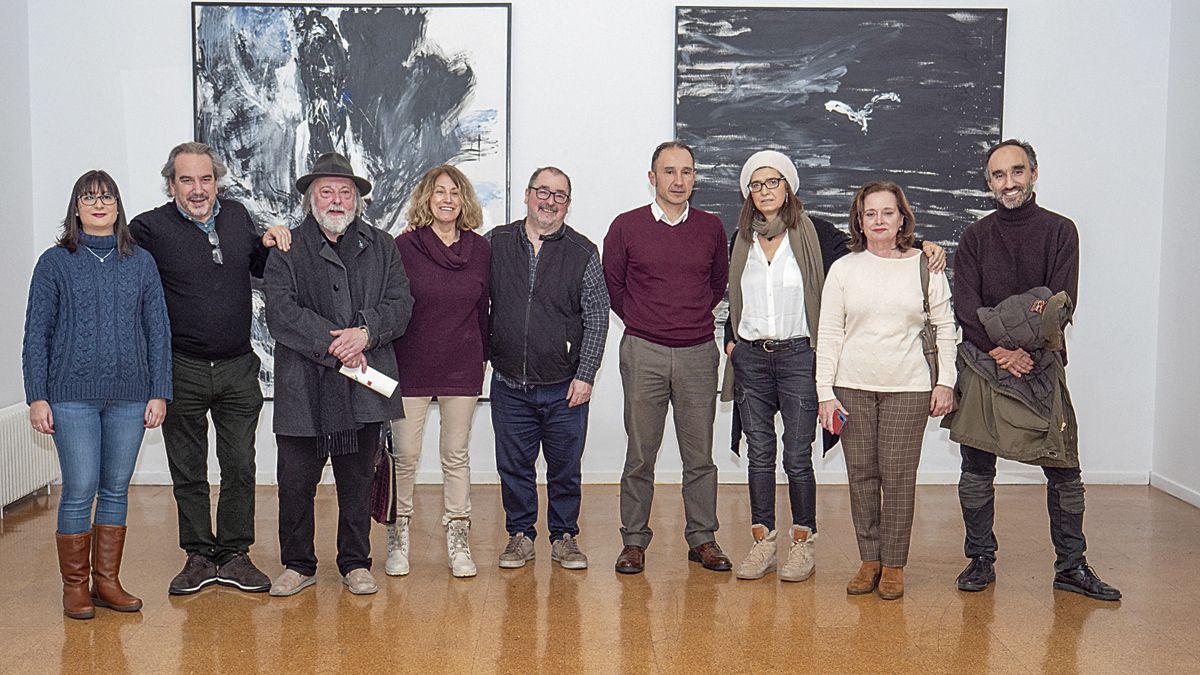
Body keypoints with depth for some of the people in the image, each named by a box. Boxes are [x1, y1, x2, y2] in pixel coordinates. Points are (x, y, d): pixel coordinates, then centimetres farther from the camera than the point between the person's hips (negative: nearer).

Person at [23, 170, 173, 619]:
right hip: (73, 396, -2)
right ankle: (74, 586, 11)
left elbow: (158, 330, 8)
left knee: (116, 489, 8)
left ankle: (107, 581, 19)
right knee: (79, 490, -3)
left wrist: (159, 392, 3)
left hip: (129, 396, 2)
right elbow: (37, 333, 3)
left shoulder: (140, 262, 8)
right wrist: (37, 397, -3)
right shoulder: (55, 262, 3)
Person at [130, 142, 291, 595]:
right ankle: (199, 556, 24)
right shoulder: (151, 228, -8)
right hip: (182, 371, -3)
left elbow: (262, 270, 21)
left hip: (238, 370, 3)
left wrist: (270, 244, 0)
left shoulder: (237, 216, 5)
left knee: (240, 468, 8)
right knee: (188, 473, 10)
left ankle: (234, 554, 21)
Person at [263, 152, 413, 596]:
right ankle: (298, 564, 21)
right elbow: (281, 312, -7)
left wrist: (366, 333, -15)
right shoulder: (287, 249, 4)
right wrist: (333, 346, -15)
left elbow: (400, 304, 4)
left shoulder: (381, 247, 12)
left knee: (358, 480, 10)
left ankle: (356, 563, 24)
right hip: (303, 386, -1)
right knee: (296, 481, 3)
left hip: (363, 384, 2)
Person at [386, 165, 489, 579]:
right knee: (405, 455, 3)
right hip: (411, 367, -2)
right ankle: (398, 539, 17)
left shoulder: (479, 250, 4)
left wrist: (482, 356, 12)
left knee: (456, 455, 8)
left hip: (462, 368, 2)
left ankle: (458, 543, 15)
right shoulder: (404, 247, -5)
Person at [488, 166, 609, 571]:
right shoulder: (496, 243, 4)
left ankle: (564, 536, 23)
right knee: (513, 465, 10)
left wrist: (585, 375, -7)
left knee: (565, 468, 8)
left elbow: (597, 318, -1)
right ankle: (520, 534, 25)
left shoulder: (583, 253, -1)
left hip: (564, 388, -1)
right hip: (509, 385, 2)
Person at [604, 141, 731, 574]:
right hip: (643, 352, -1)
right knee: (640, 454, 3)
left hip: (698, 353, 2)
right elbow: (611, 283, 11)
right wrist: (639, 320, 9)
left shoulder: (711, 228, 7)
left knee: (700, 454, 6)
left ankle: (702, 538, 17)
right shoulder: (626, 227, 1)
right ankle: (634, 540, 13)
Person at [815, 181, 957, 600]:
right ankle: (869, 561, 16)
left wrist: (946, 381, 2)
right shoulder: (843, 269, 5)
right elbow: (828, 333, 4)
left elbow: (945, 327, 8)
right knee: (861, 475, 5)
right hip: (852, 386, 1)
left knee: (898, 477, -1)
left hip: (908, 388, -1)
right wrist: (825, 392, -1)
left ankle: (894, 566, 11)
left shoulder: (925, 266, 4)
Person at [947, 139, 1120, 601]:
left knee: (1063, 467, 0)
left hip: (1043, 361, -1)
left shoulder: (1059, 231, 5)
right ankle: (980, 560, 15)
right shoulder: (975, 237, 8)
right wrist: (1000, 350, -16)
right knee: (976, 467, 3)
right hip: (982, 361, 1)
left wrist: (1028, 350, -18)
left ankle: (1071, 566, 12)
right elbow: (965, 305, -2)